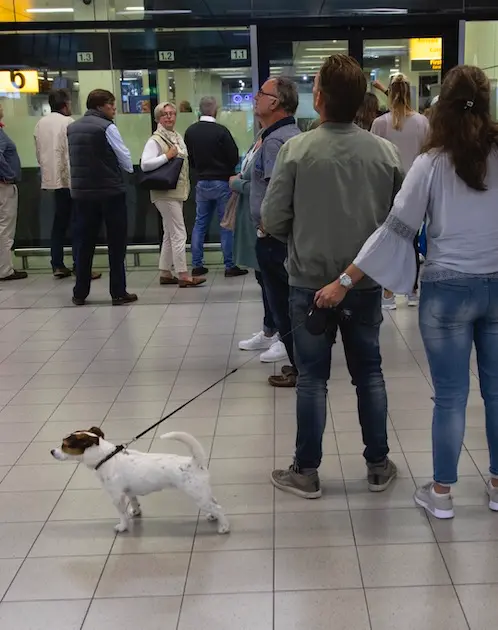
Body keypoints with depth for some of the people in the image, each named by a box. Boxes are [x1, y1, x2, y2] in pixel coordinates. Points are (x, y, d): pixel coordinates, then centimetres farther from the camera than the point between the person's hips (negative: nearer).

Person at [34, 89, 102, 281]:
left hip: (51, 179, 7)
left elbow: (38, 152, 11)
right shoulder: (68, 122, -11)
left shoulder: (40, 124, 9)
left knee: (59, 221, 13)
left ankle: (57, 265, 13)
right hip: (70, 179, -7)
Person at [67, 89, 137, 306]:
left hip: (81, 192, 5)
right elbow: (124, 156, -5)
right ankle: (118, 293, 4)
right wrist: (128, 169, 15)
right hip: (110, 191, -5)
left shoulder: (72, 128, 8)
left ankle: (80, 293, 13)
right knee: (116, 243, 3)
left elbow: (73, 158, 13)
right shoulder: (106, 127, -9)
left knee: (84, 242, 10)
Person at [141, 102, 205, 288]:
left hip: (178, 192, 9)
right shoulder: (155, 140, -12)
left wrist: (186, 187, 14)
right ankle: (183, 275, -5)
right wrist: (167, 156, -21)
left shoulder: (178, 137, 13)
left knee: (170, 234, 12)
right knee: (179, 234, -9)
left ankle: (165, 273, 19)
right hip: (165, 193, -9)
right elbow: (145, 164, -24)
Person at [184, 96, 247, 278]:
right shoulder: (221, 131, -16)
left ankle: (197, 265, 13)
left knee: (200, 223, 11)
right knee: (226, 224, 2)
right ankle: (230, 266, 5)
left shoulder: (190, 131, -1)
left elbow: (189, 158, 5)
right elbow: (234, 157, -12)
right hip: (222, 182, -5)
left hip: (201, 182, 5)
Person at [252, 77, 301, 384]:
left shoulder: (275, 141, -17)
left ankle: (299, 368, 8)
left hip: (274, 235, -10)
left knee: (284, 303, 0)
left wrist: (266, 226, -15)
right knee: (293, 301, 16)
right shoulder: (294, 134, 13)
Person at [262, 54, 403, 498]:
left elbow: (273, 220, -10)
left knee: (312, 377, 8)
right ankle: (378, 466, 24)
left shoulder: (297, 149, -12)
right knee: (369, 373, 15)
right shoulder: (386, 152, -6)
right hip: (366, 283, 2)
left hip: (310, 282, -2)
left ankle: (306, 472, 17)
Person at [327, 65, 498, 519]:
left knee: (450, 396, 6)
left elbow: (397, 230, -12)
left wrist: (344, 282, -9)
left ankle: (441, 492, 18)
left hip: (448, 289, -3)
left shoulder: (432, 163, -9)